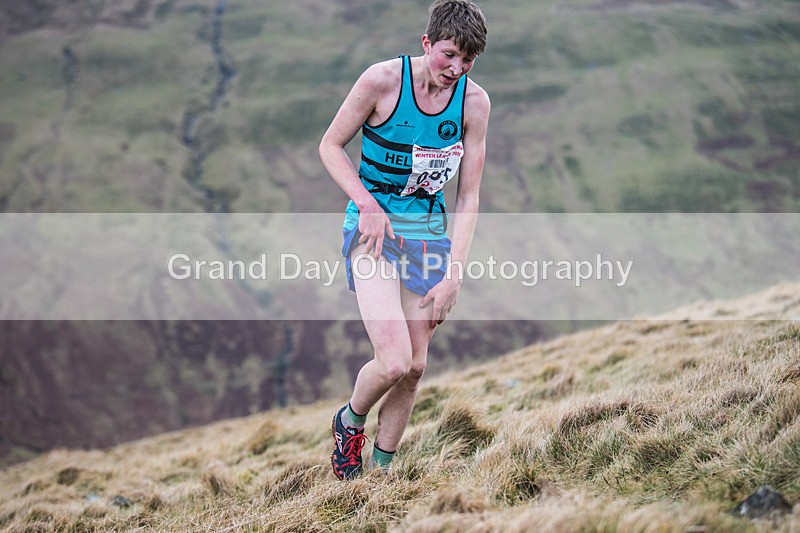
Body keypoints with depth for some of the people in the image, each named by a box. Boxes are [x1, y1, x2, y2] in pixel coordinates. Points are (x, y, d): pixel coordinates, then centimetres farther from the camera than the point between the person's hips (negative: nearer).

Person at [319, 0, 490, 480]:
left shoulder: (475, 101, -4)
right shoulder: (383, 80, -14)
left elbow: (468, 196, -1)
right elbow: (330, 146, -2)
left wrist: (454, 275, -7)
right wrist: (367, 204, -16)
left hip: (429, 231, 4)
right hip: (373, 225, -4)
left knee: (415, 367, 4)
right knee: (393, 361, -18)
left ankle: (380, 468, 23)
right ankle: (350, 421, 15)